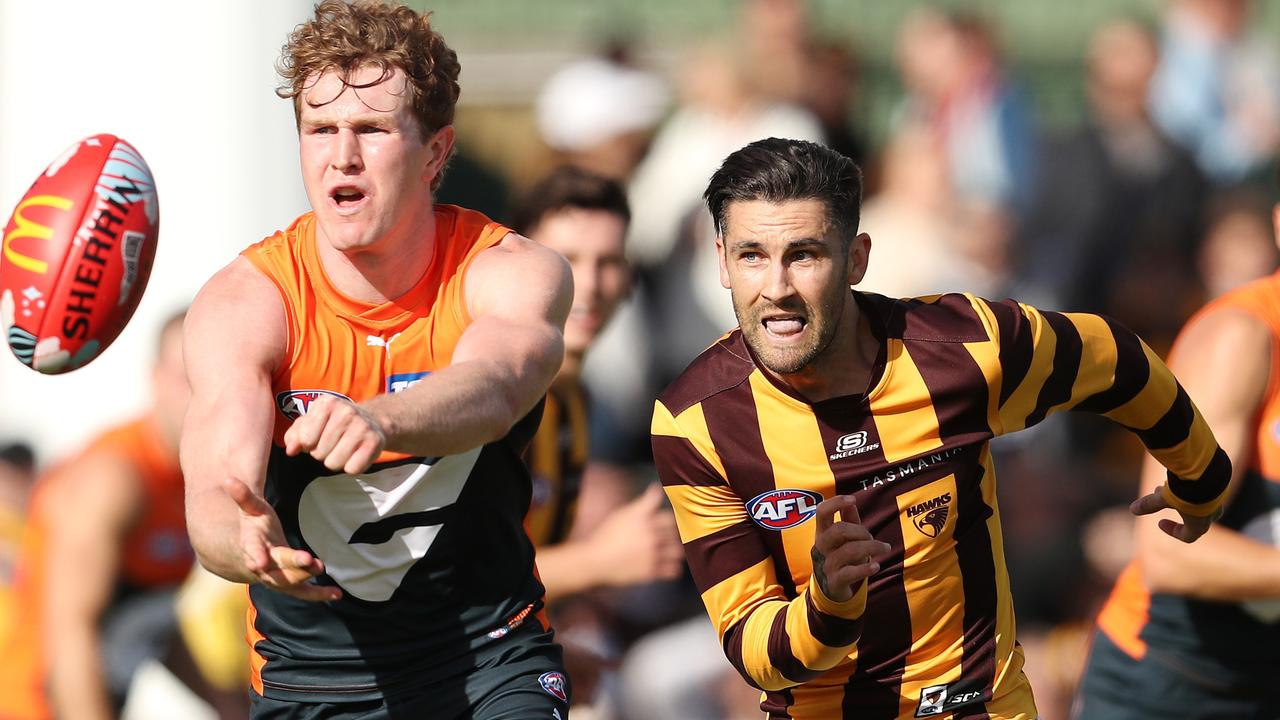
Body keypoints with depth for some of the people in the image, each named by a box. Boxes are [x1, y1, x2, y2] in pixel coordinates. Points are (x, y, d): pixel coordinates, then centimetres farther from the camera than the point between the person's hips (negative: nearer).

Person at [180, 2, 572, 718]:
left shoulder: (516, 273, -13)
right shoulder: (242, 303, -14)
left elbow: (493, 388, -36)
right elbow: (216, 492, -28)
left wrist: (378, 419, -58)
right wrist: (247, 542, -53)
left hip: (489, 660, -1)